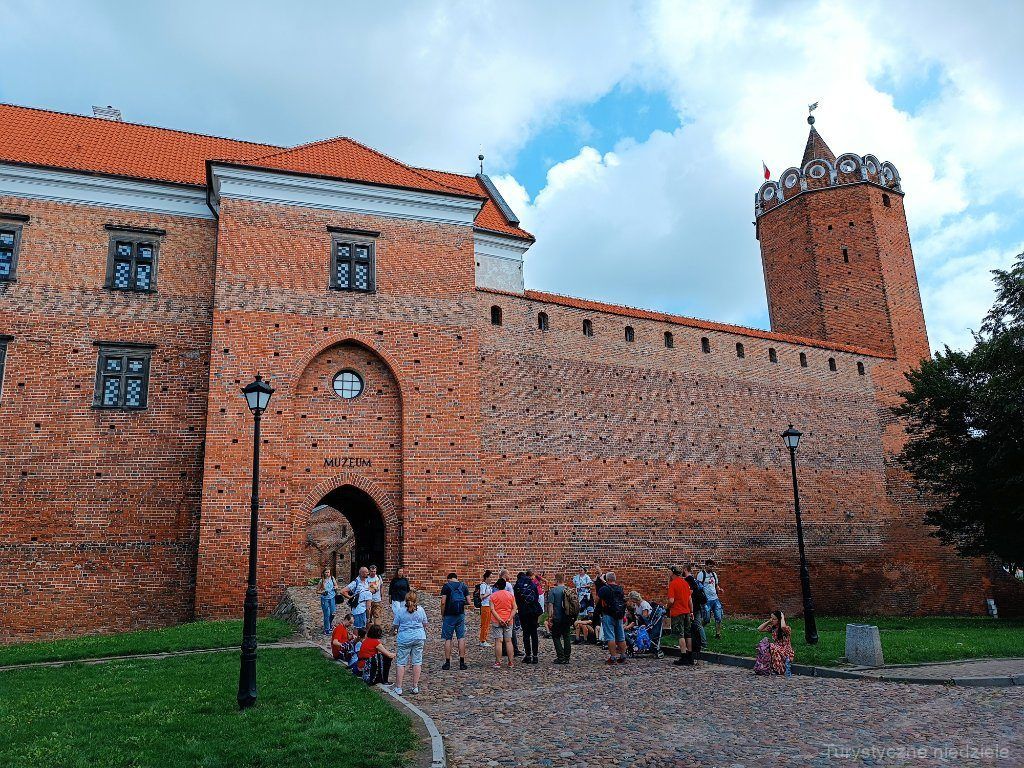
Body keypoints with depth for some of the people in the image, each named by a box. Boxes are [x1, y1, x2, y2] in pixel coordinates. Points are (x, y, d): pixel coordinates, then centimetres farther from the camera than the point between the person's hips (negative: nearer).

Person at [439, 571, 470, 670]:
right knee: (461, 638, 6)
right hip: (461, 615, 3)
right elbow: (468, 601, 3)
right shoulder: (464, 586, 6)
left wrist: (442, 615, 0)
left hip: (449, 615, -3)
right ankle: (462, 662, 6)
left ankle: (447, 662, 7)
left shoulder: (446, 586, -4)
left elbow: (443, 602, -10)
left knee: (448, 639, 4)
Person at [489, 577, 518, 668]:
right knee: (508, 641, 8)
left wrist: (499, 619, -15)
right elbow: (514, 608, -3)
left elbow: (492, 609, -11)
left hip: (496, 622, -2)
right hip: (508, 622, 2)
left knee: (498, 641, -1)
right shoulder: (511, 595, 3)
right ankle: (510, 662, 9)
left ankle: (498, 662, -1)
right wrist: (510, 618, -9)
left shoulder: (493, 595, -2)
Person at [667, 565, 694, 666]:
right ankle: (690, 658, 15)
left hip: (677, 612, -7)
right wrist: (691, 612, 19)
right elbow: (690, 599, 13)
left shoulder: (673, 584, -12)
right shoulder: (685, 583, 9)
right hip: (686, 612, 7)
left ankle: (684, 659, -4)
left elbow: (671, 600, -18)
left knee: (681, 636, -4)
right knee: (688, 635, 11)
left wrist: (668, 607, 1)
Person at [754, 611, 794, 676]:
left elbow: (783, 626, -38)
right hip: (776, 649, 6)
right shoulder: (772, 628, 8)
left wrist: (782, 617, -19)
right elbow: (759, 629, 7)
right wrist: (768, 621, 3)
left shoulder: (786, 628, -12)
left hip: (786, 653, -6)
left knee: (771, 648, -32)